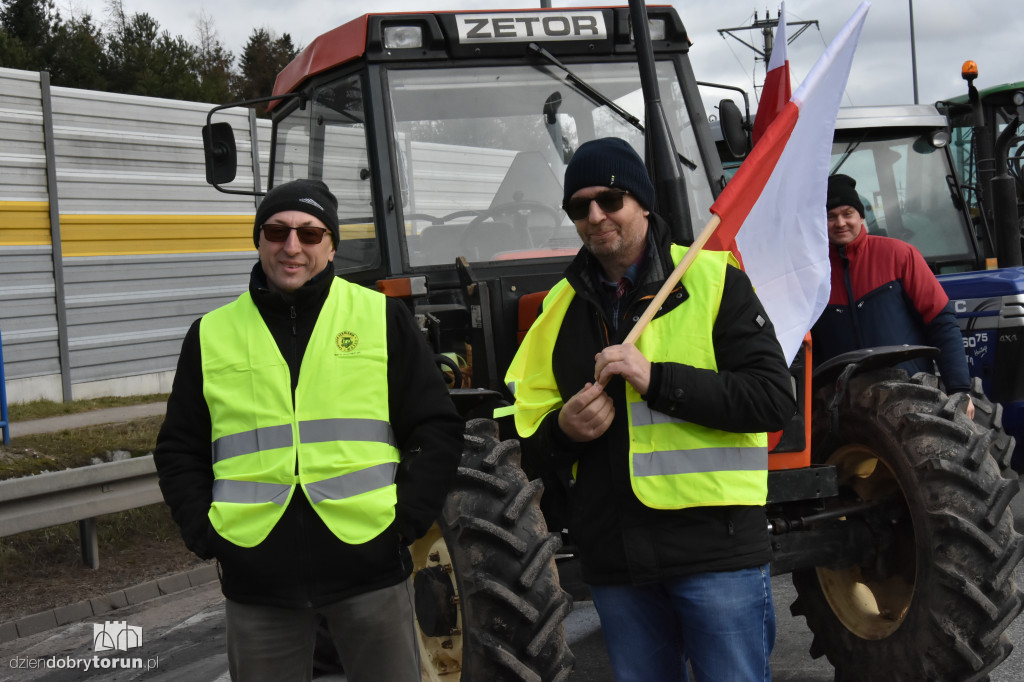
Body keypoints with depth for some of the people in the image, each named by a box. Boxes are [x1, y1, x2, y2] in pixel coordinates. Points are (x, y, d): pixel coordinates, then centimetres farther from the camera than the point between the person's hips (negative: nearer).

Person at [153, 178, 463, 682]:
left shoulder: (380, 317, 4)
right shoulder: (211, 334, 8)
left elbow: (438, 429, 4)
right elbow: (179, 450, 13)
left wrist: (406, 519, -6)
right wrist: (203, 532, 0)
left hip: (370, 569, -1)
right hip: (257, 581, 1)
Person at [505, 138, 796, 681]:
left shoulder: (712, 279, -3)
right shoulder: (561, 305, 11)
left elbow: (775, 399, -12)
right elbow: (531, 420, 15)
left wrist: (657, 379, -22)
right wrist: (563, 430, -9)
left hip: (714, 545, -4)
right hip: (614, 557, 4)